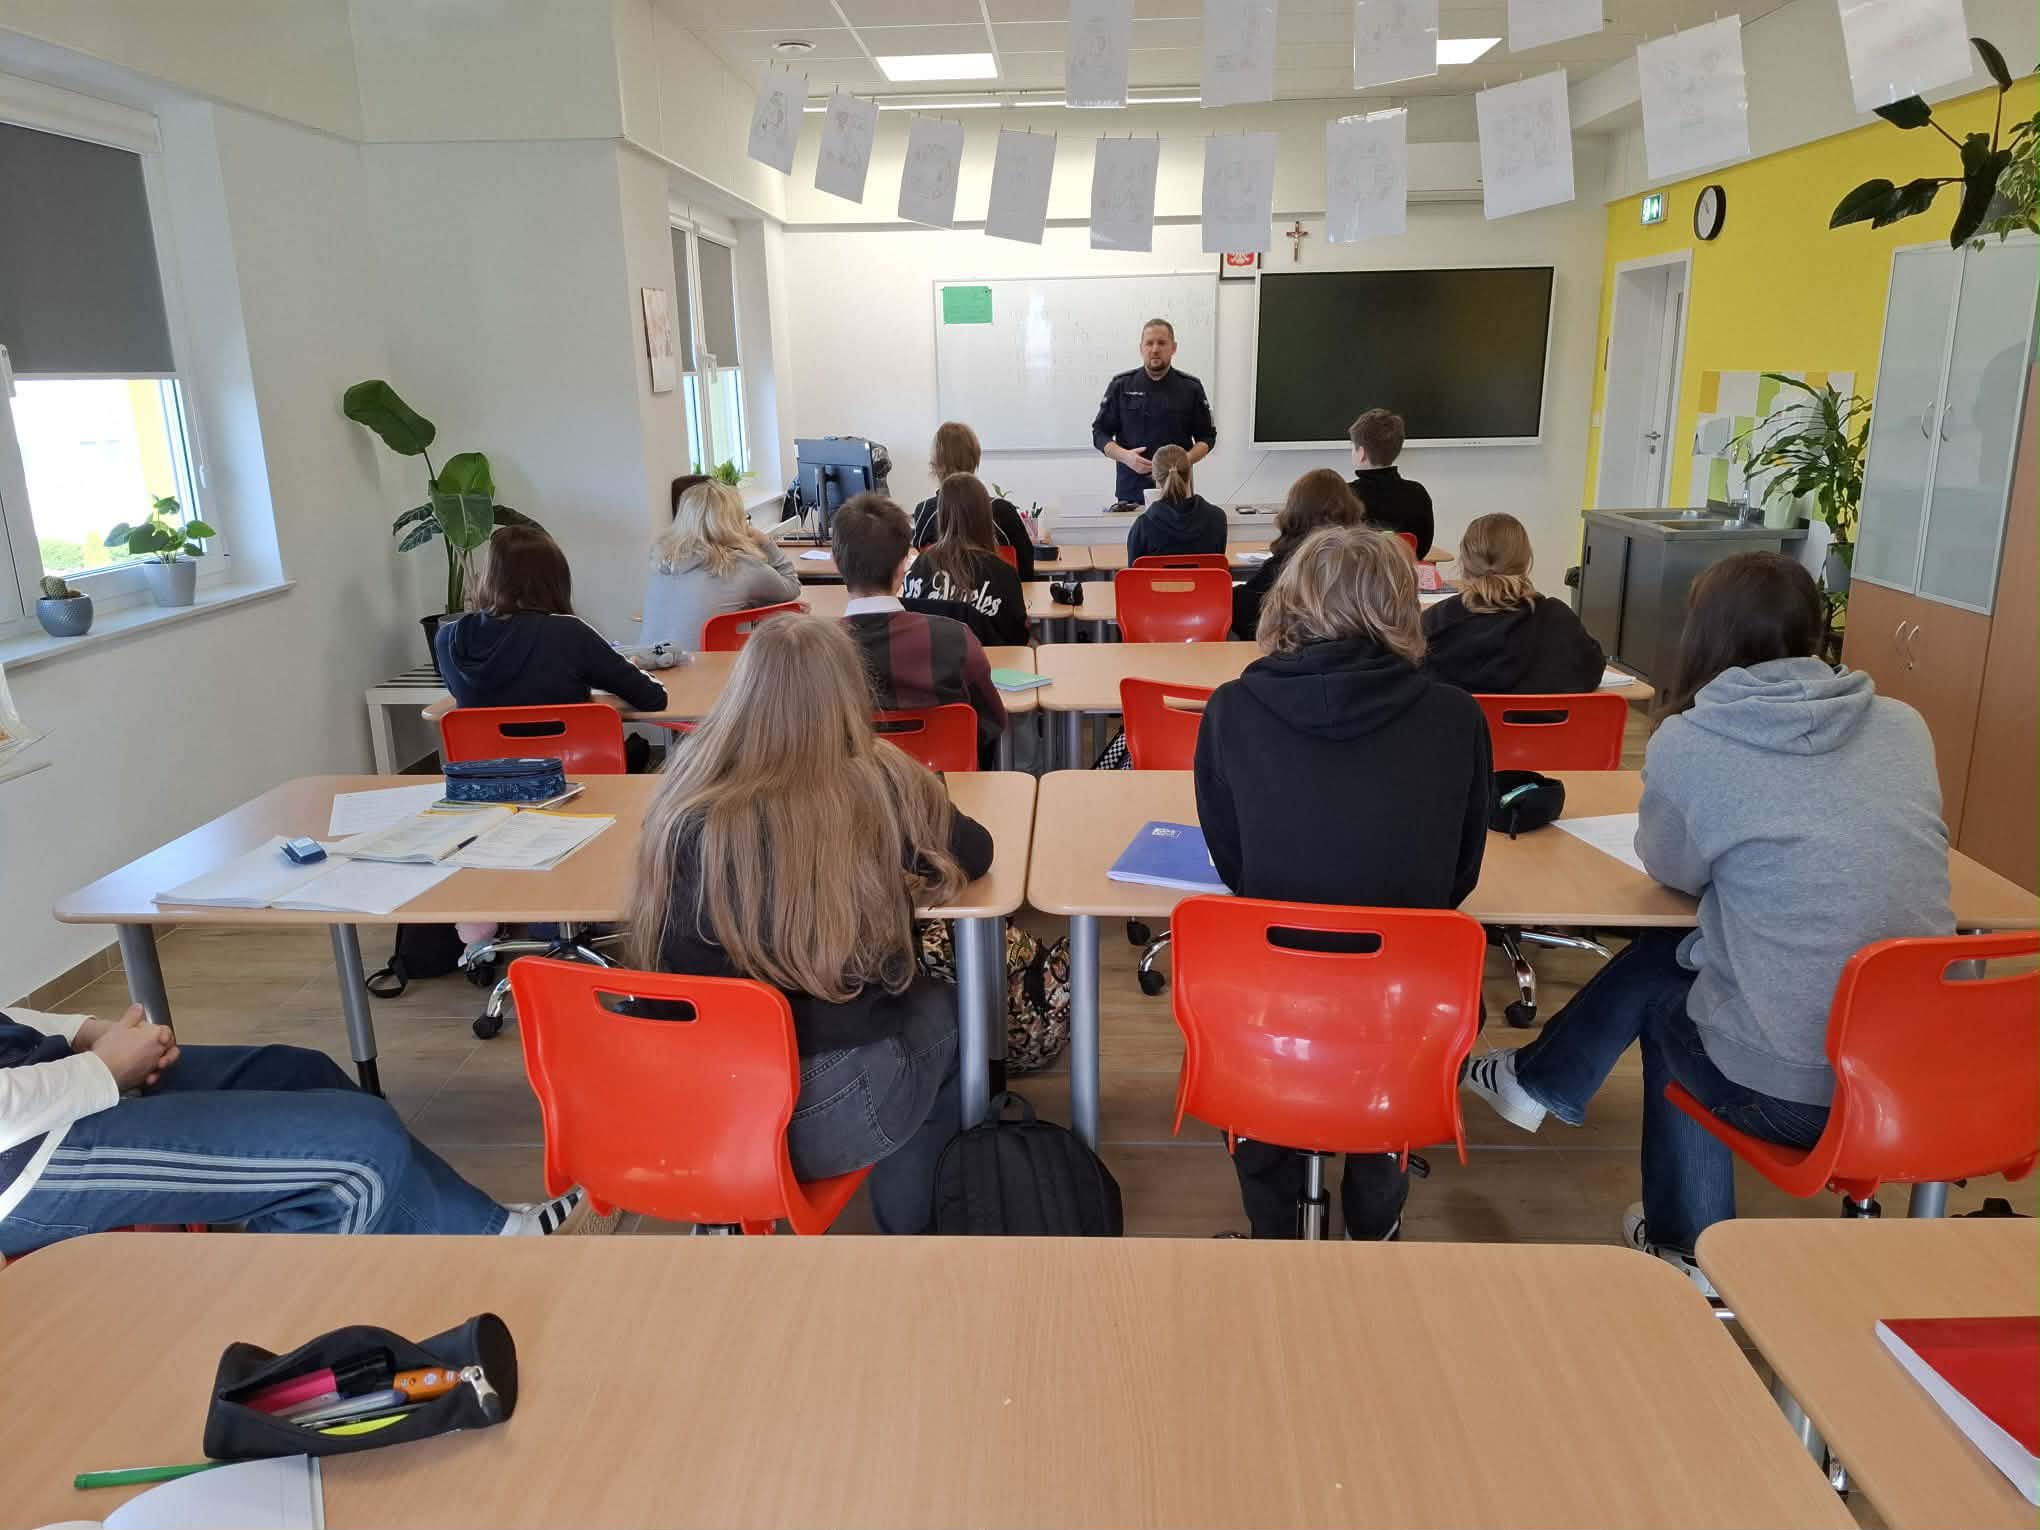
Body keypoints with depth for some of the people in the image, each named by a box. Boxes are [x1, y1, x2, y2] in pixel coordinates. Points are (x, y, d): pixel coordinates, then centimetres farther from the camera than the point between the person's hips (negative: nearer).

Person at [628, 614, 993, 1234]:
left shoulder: (681, 801, -9)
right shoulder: (874, 788, -16)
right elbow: (974, 854, 1)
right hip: (815, 1116, -3)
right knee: (943, 1010, 25)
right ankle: (907, 1226, 39)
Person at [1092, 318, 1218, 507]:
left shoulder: (1190, 388, 6)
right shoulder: (1121, 386, 6)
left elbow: (1207, 437, 10)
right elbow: (1099, 433, 7)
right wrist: (1125, 456, -11)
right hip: (1131, 490, 0)